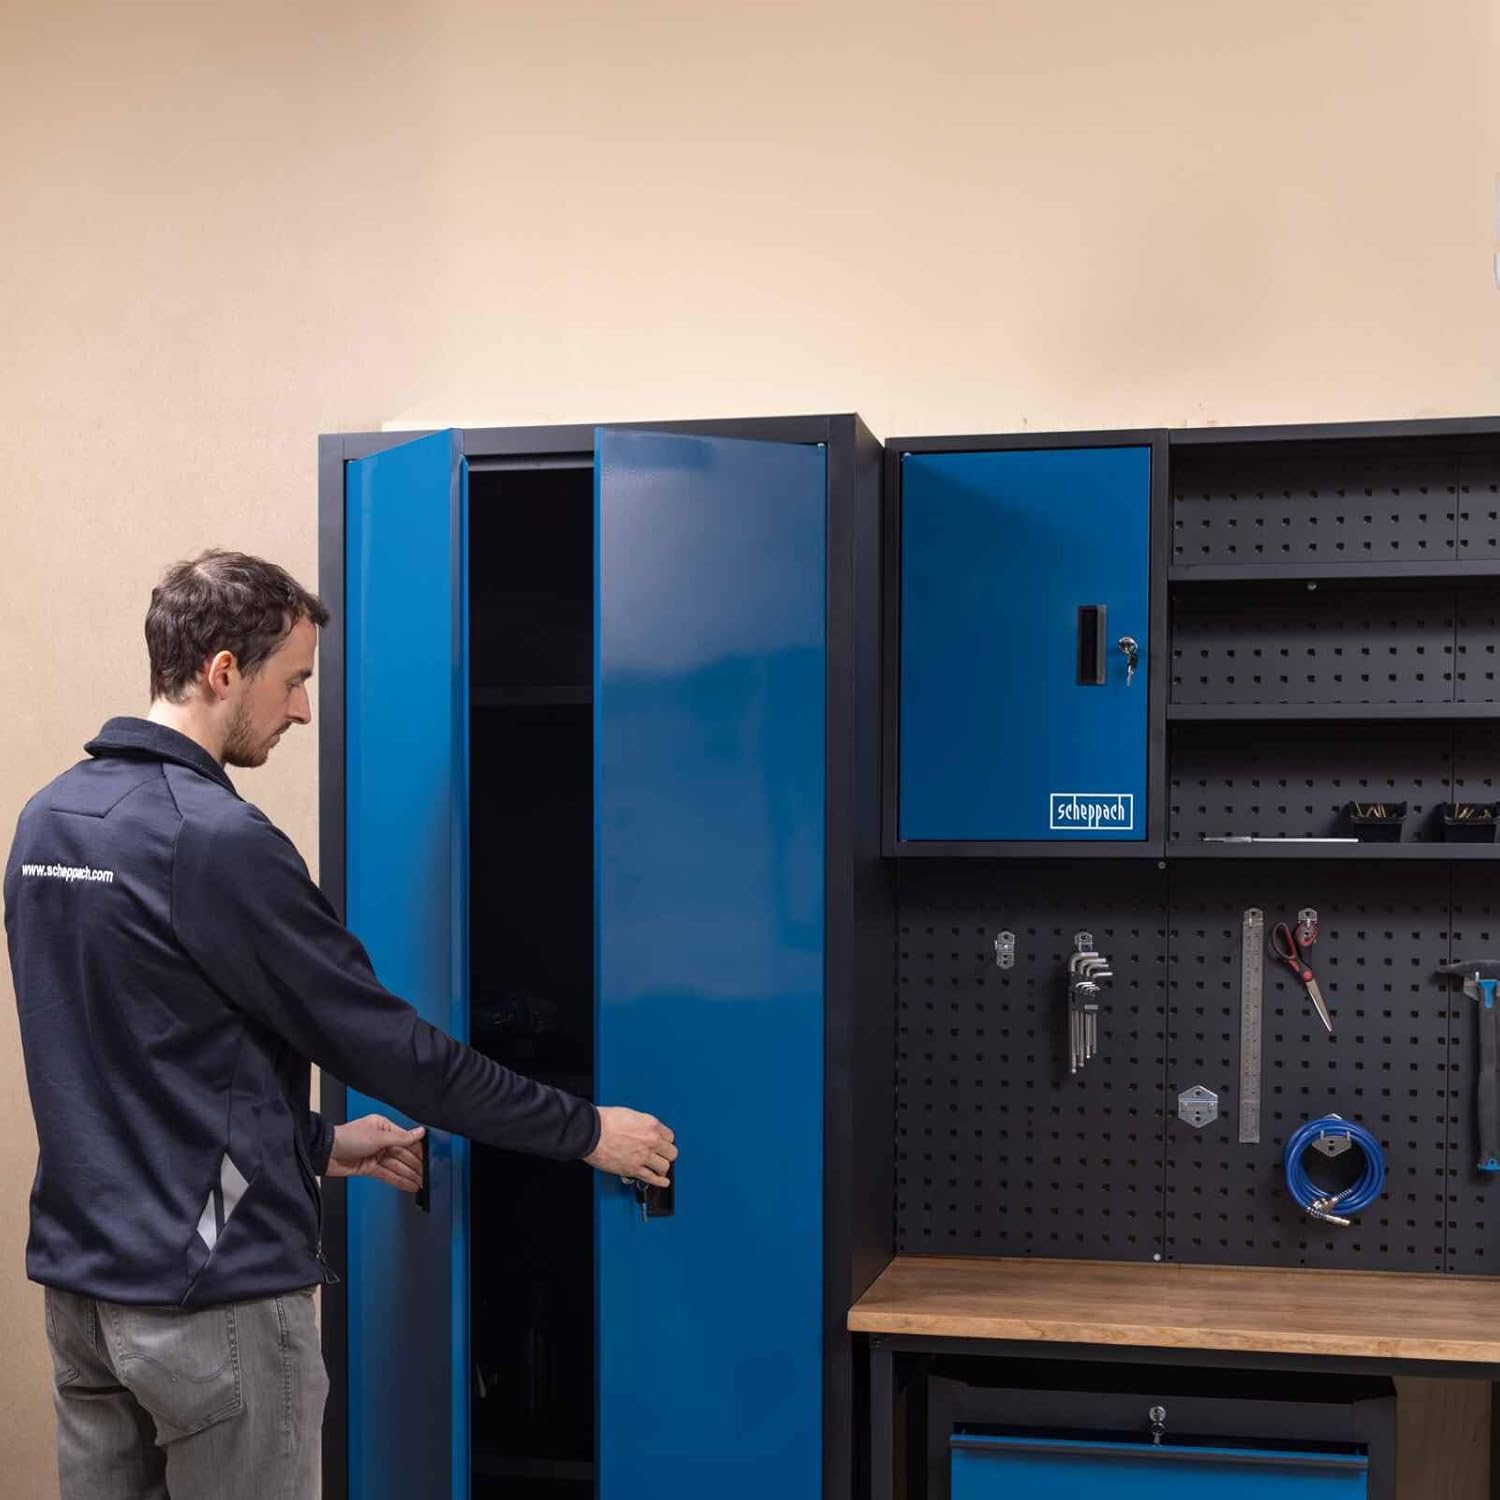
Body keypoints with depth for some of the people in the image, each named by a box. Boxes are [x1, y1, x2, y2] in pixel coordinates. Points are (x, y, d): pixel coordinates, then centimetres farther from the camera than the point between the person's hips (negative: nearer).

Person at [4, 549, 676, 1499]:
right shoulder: (215, 840, -20)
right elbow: (387, 1042, -16)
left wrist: (315, 1145, 15)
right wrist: (585, 1130, -6)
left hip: (81, 1277, 8)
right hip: (211, 1296, -8)